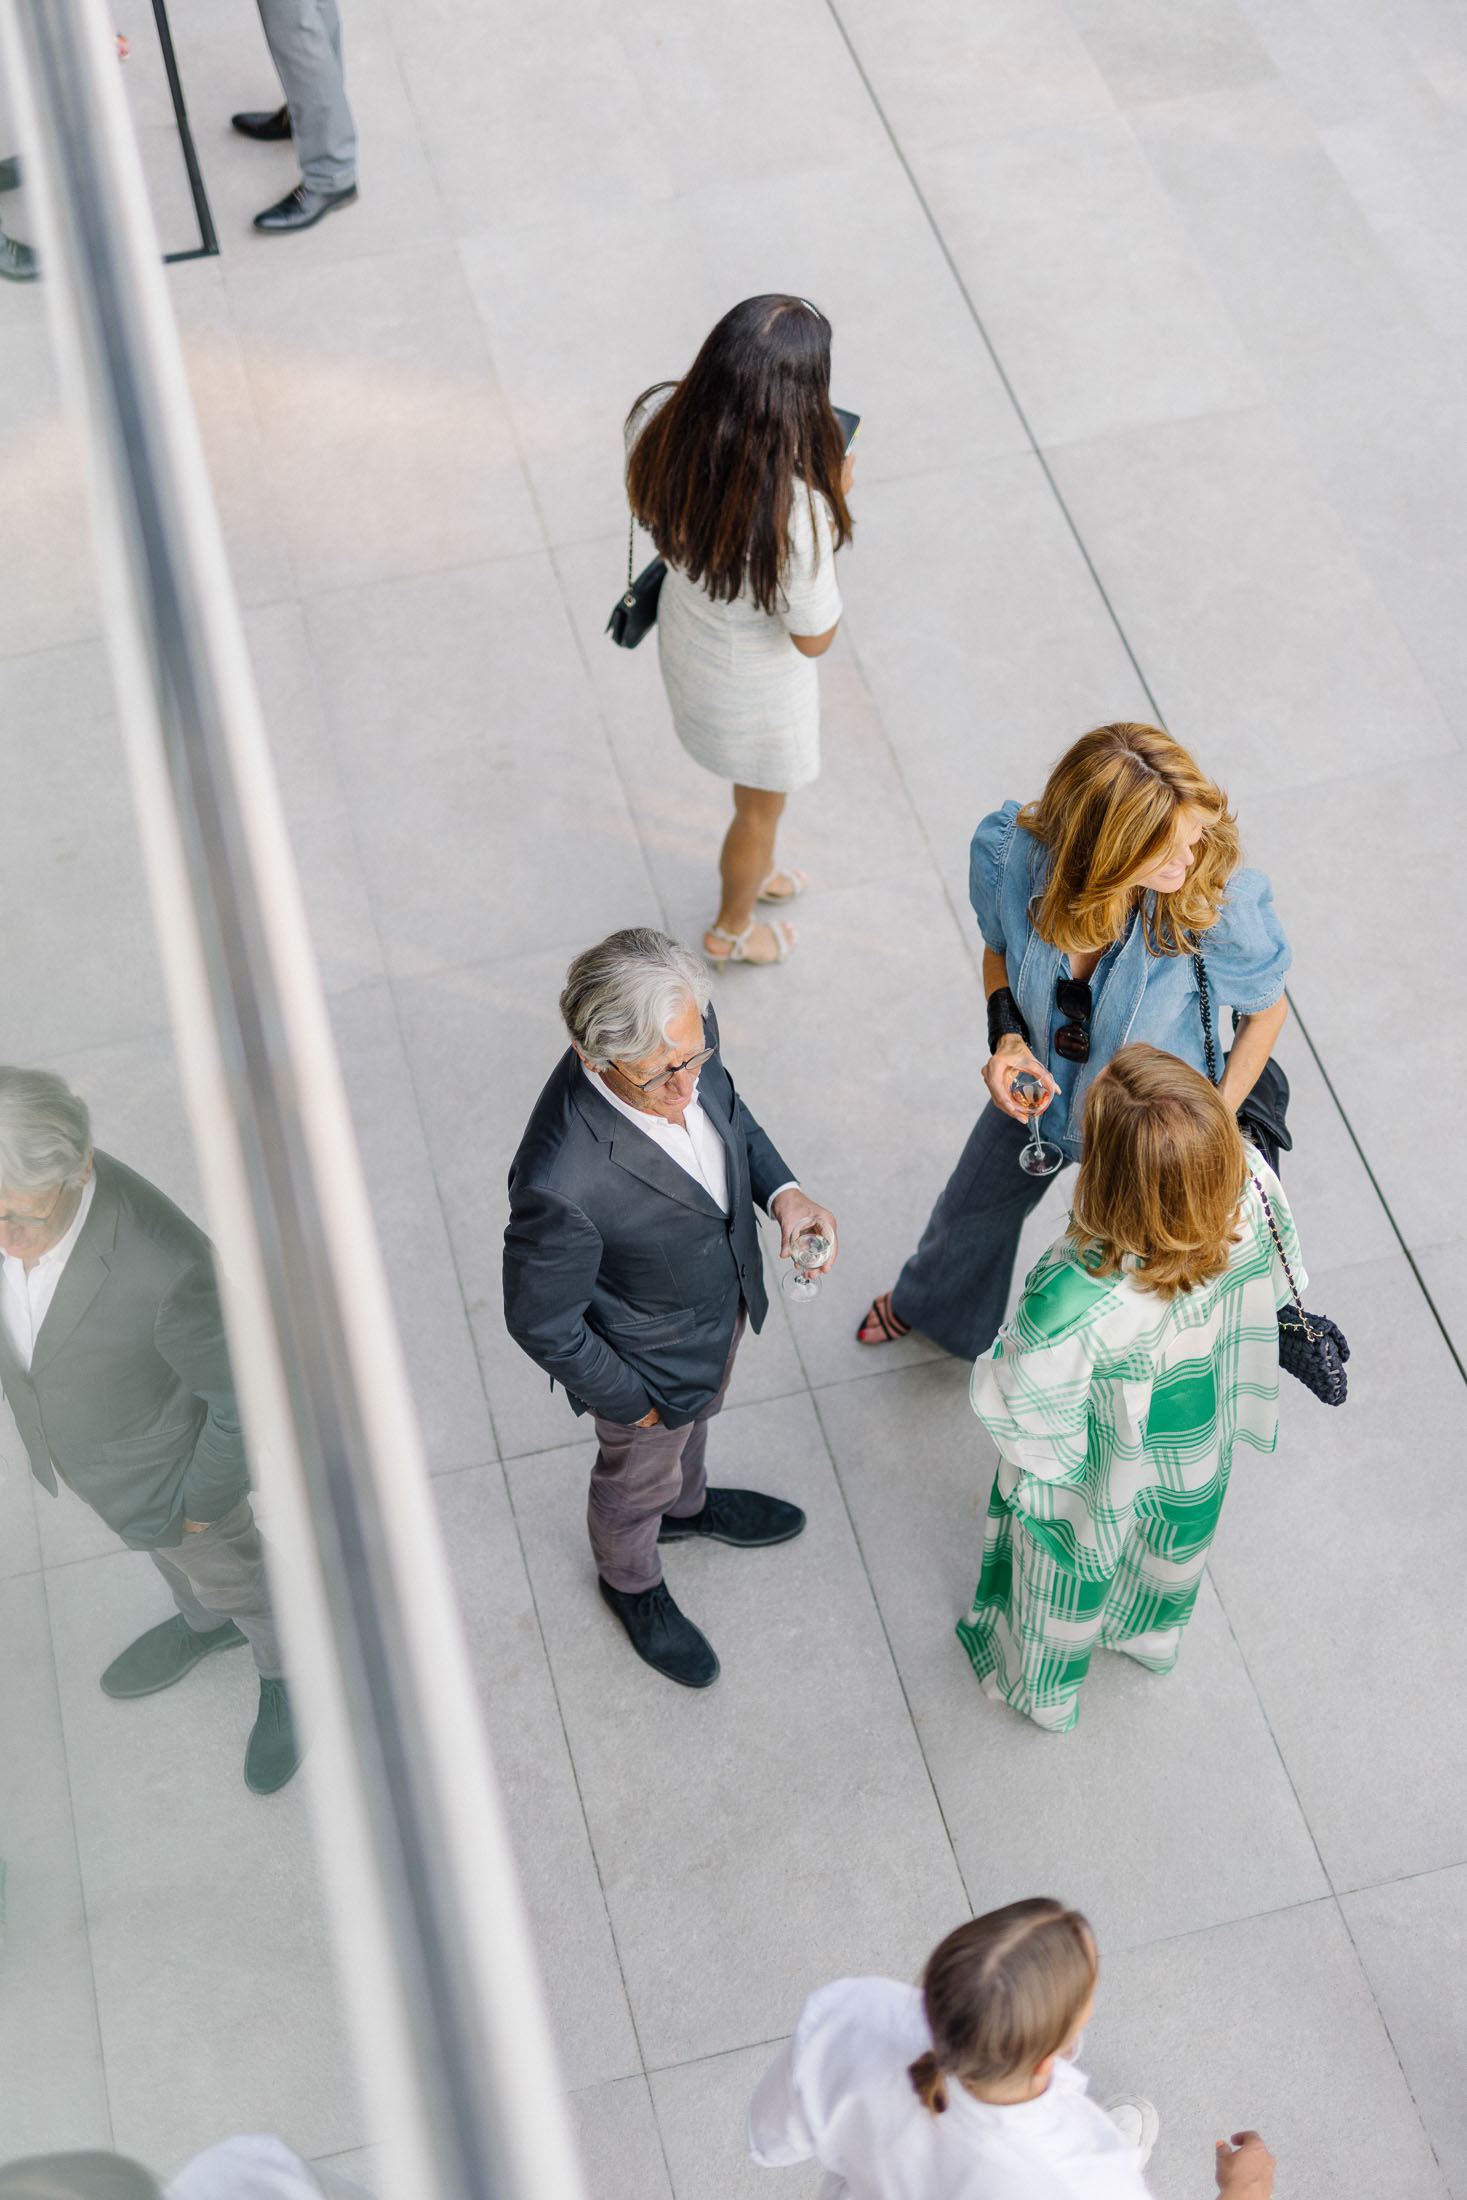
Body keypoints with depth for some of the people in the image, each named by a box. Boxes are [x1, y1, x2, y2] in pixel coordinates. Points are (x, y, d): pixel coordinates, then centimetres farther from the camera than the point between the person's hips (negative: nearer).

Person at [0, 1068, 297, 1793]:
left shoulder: (165, 1267, -46)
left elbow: (245, 1392, -27)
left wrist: (206, 1496, -12)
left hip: (165, 1461, -5)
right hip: (71, 1439, 6)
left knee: (226, 1567, 26)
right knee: (169, 1551, 35)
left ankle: (287, 1673, 58)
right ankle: (208, 1623, 67)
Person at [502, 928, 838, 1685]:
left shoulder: (687, 1036, -27)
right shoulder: (562, 1182, -46)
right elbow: (541, 1323, -28)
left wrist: (782, 1192, -17)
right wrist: (633, 1402, -14)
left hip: (725, 1297, 5)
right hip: (649, 1357, -5)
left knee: (696, 1418, 37)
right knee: (638, 1478, 28)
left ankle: (688, 1504, 71)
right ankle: (632, 1583, 62)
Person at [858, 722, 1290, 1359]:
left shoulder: (1219, 910, -40)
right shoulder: (1008, 853, -33)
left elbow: (1267, 1009, -17)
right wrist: (1006, 1038, -24)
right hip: (1040, 1091, 4)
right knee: (972, 1212, 32)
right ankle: (934, 1306, 70)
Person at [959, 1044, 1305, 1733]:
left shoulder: (1076, 1301, -48)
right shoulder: (1254, 1189, -34)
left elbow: (1015, 1404, -30)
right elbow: (1282, 1281, -10)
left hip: (1102, 1474, -4)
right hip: (1204, 1444, 4)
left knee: (1069, 1571, 30)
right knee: (1174, 1540, 38)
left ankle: (1044, 1688, 62)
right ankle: (1154, 1637, 71)